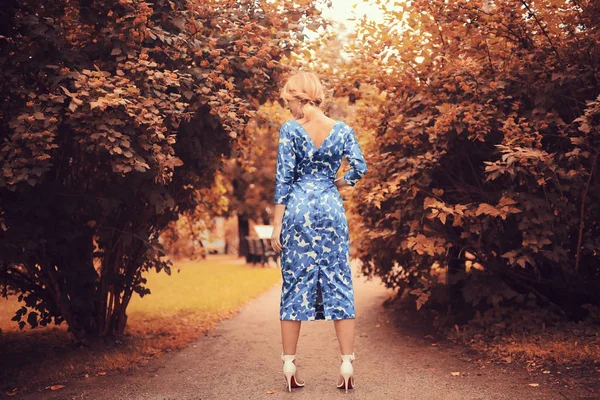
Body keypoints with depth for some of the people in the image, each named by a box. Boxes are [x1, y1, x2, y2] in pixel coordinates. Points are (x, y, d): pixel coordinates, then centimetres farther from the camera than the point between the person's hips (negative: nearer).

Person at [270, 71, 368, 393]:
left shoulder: (290, 129, -4)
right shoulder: (342, 130, 3)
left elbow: (283, 179, -6)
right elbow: (359, 168, -4)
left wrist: (277, 225, -4)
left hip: (298, 210, -1)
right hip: (331, 209, 2)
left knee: (294, 285, 5)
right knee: (339, 285, 5)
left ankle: (289, 366, 9)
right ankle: (347, 364, 3)